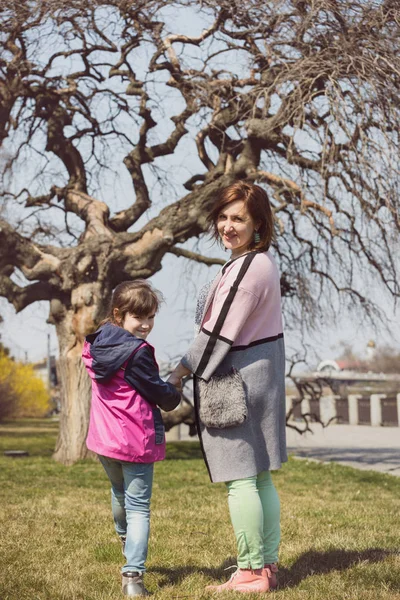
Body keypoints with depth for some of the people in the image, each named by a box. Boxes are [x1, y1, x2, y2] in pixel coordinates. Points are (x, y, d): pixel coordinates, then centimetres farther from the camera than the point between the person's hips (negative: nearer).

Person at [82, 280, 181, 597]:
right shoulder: (138, 353, -19)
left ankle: (125, 539, 56)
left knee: (119, 491, 30)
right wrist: (176, 393, 11)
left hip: (103, 438, 7)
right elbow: (162, 395, -13)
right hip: (136, 440, -7)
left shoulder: (96, 345, 3)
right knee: (138, 507, -1)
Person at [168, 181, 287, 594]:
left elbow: (218, 333, -19)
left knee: (240, 479, -4)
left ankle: (251, 572, 1)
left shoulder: (246, 270, -21)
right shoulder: (263, 261, 11)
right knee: (260, 477, 14)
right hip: (263, 372, 10)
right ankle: (268, 565, 22)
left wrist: (181, 372, -7)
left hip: (237, 377, -10)